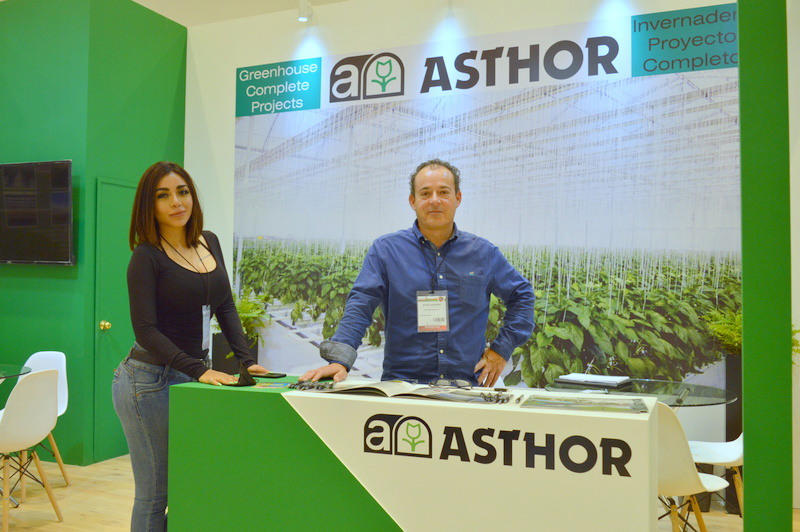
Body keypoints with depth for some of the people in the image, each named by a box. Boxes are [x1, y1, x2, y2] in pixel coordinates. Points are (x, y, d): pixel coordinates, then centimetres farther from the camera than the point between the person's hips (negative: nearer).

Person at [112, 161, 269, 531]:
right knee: (154, 494, 1)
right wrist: (200, 371, -24)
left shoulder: (209, 242, 9)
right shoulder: (147, 256, -10)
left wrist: (246, 360, 0)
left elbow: (225, 306, 11)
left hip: (193, 378, 6)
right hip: (150, 381, -6)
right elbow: (145, 330, -16)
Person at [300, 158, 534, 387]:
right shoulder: (386, 250, 5)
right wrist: (339, 360, -20)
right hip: (401, 384, -2)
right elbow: (360, 306, -5)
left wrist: (501, 349, 13)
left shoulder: (483, 253, 11)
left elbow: (522, 294, 23)